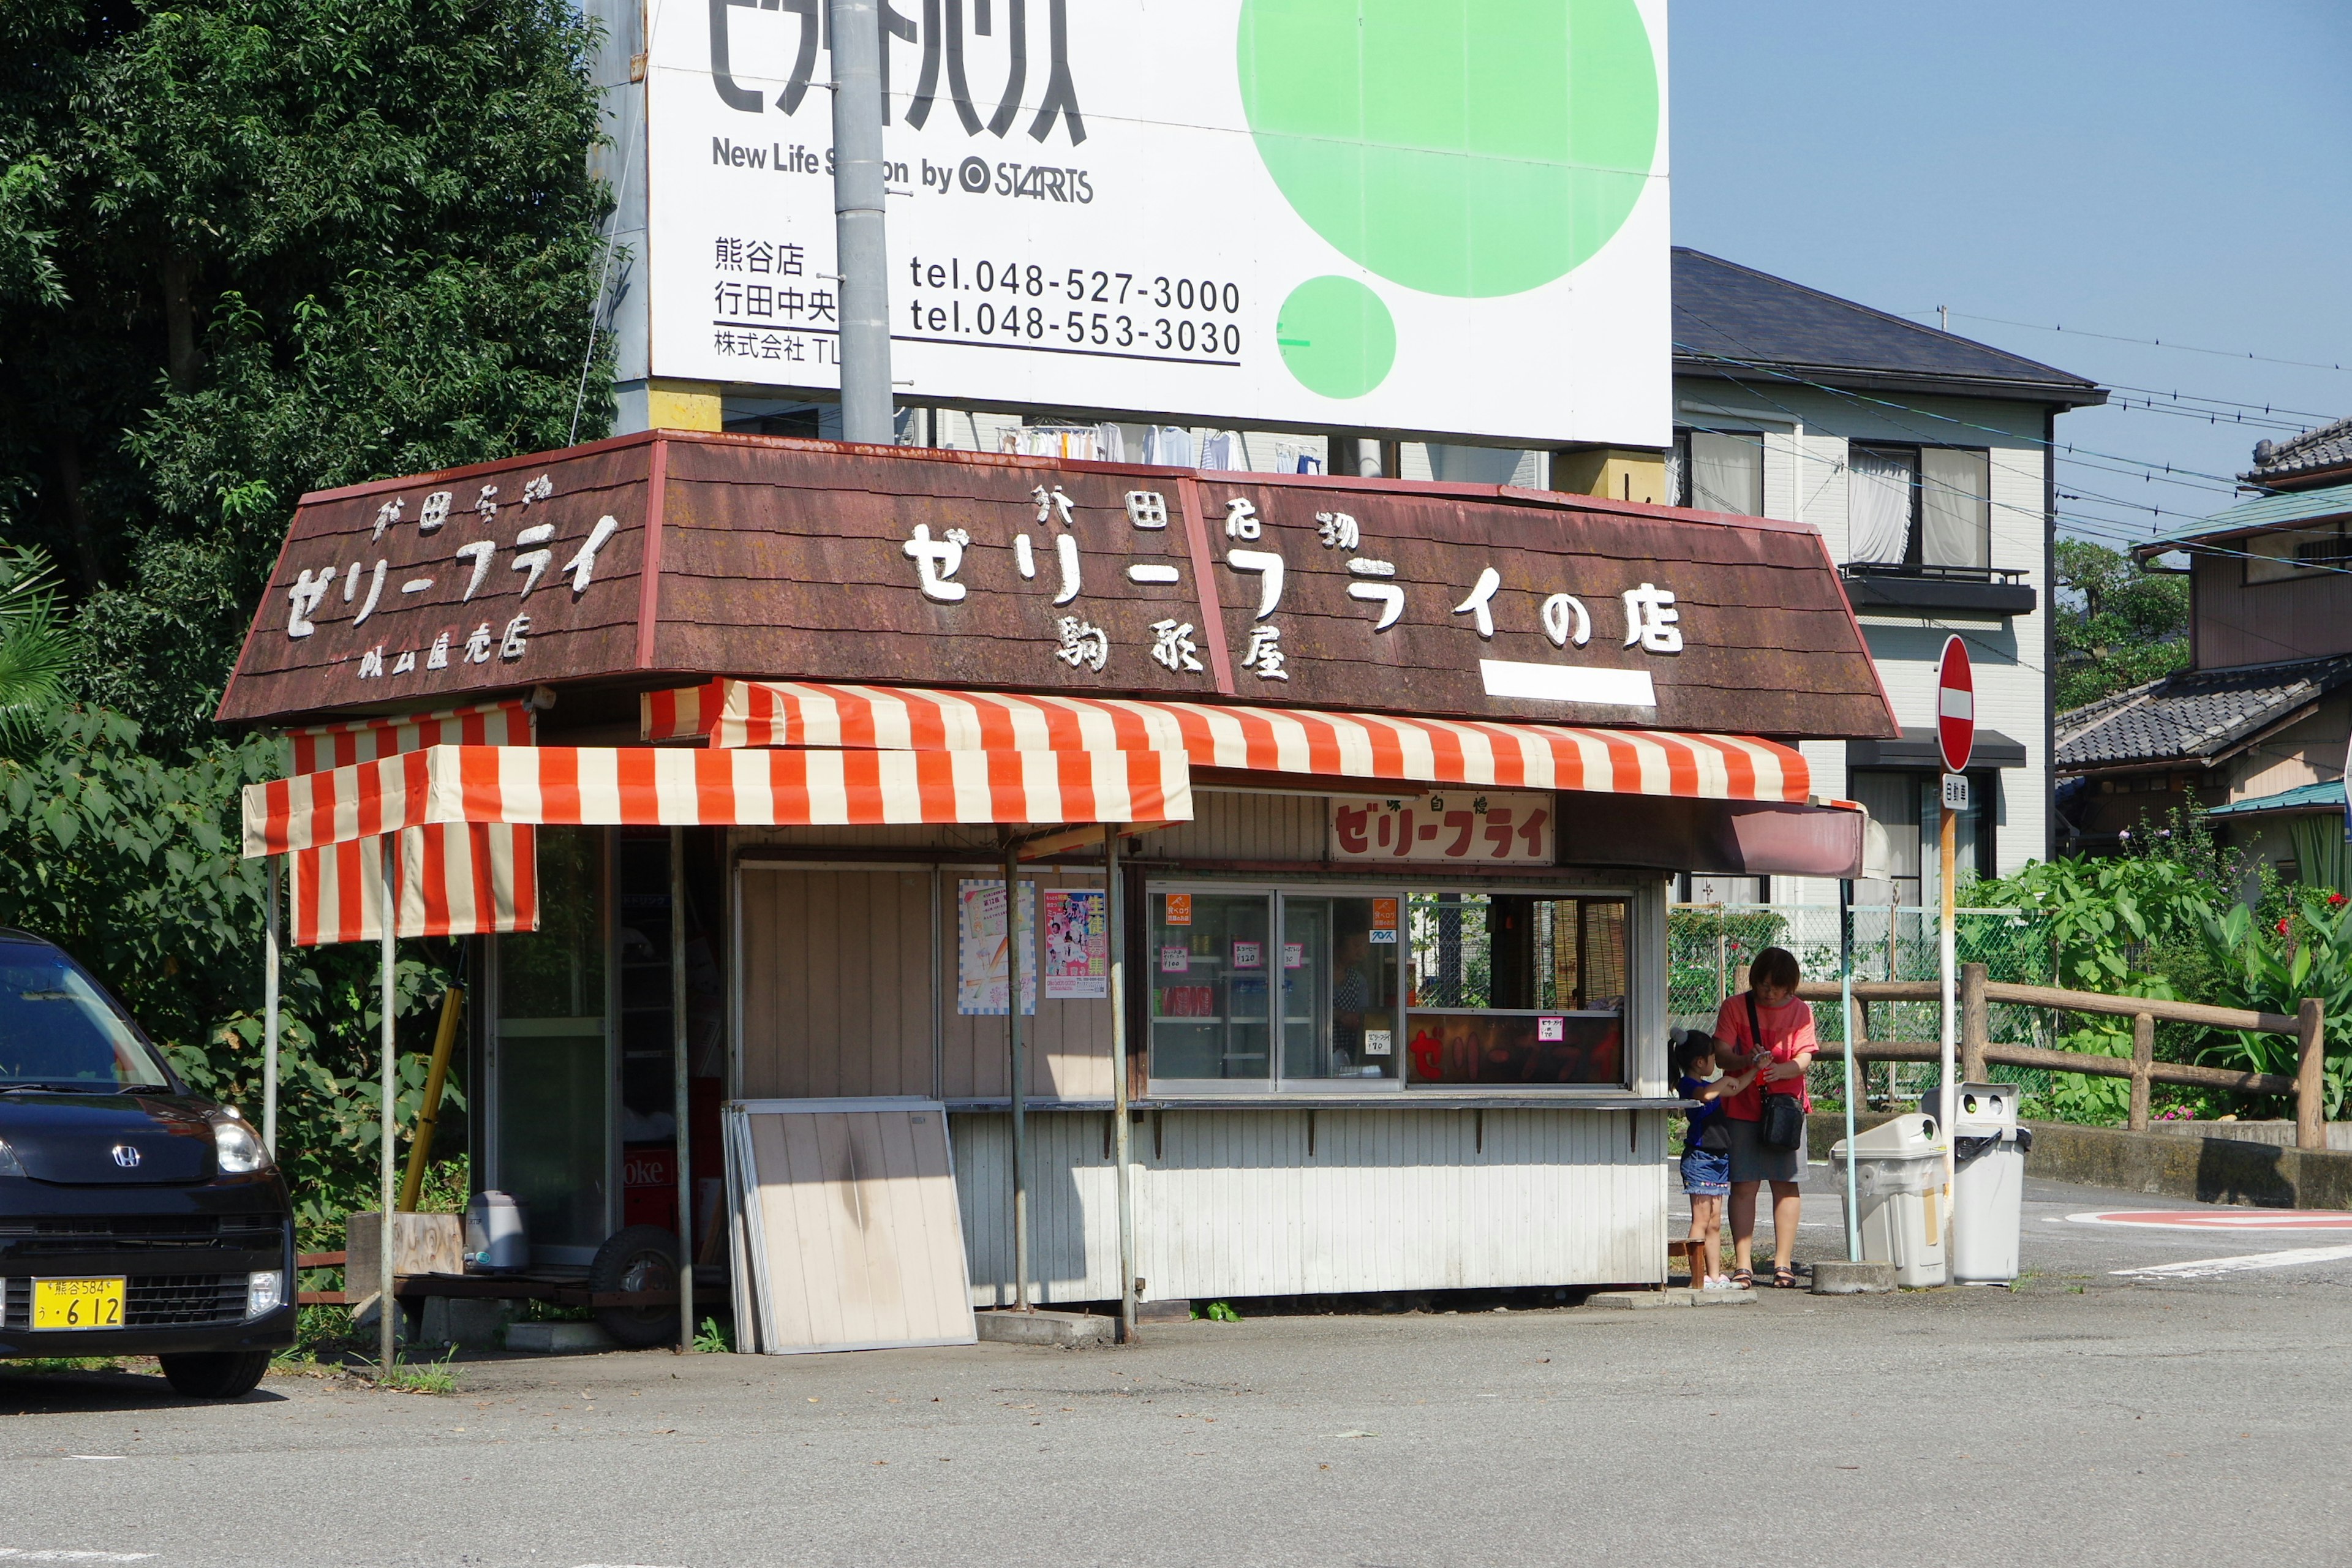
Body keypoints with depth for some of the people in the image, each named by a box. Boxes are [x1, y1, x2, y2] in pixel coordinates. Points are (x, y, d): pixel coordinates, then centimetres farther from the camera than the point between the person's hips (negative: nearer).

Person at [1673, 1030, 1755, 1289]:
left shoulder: (1706, 1084, 18)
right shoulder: (1689, 1085, -13)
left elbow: (1733, 1089, 35)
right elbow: (1707, 1095, -36)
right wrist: (1725, 1081, -19)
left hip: (1718, 1159, 10)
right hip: (1699, 1158, -10)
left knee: (1715, 1223, 10)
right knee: (1701, 1220, -9)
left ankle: (1714, 1276, 13)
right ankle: (1698, 1279, -10)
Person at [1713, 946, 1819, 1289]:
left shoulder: (1800, 1012, 7)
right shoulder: (1735, 1007, 3)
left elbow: (1804, 1058, -4)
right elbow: (1721, 1052, -5)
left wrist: (1780, 1070, -25)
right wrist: (1747, 1062, -26)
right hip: (1742, 1108, -1)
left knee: (1785, 1183, 1)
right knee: (1744, 1184, -5)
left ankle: (1783, 1263, 5)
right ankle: (1743, 1264, -4)